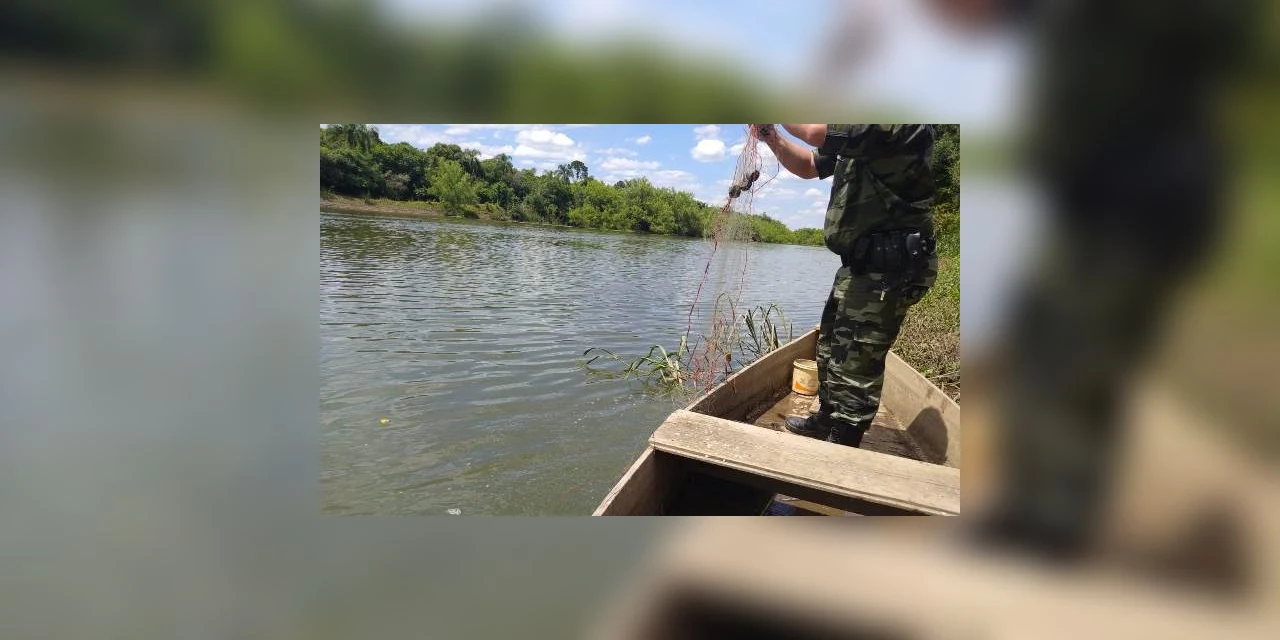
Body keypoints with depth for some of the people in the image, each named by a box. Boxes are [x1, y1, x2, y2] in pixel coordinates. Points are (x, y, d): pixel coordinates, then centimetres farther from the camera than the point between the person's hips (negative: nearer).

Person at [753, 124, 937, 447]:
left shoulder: (901, 122, -17)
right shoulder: (857, 132, 14)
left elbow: (817, 131, -29)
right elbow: (808, 166, 23)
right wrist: (772, 136, 8)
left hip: (884, 269, -11)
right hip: (862, 264, 11)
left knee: (854, 366, -5)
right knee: (831, 349, 23)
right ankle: (826, 419, 41)